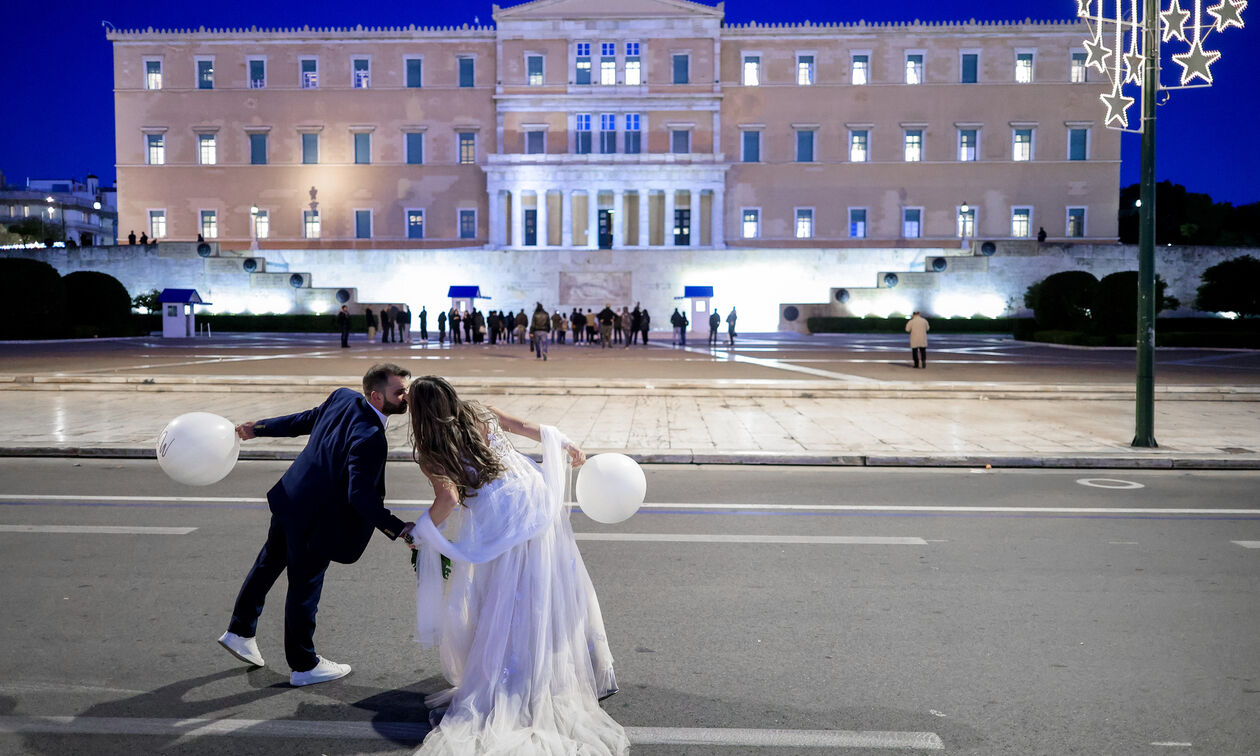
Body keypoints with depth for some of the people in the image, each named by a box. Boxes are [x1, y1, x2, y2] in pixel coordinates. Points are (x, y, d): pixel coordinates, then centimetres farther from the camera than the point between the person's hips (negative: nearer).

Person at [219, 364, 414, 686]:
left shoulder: (343, 398, -6)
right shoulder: (369, 438, -31)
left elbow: (304, 420, 7)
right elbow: (360, 496, -33)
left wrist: (259, 428, 21)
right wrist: (397, 528, -29)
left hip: (290, 500, 9)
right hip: (314, 521, -9)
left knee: (268, 564, 26)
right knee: (305, 590, 9)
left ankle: (239, 632, 46)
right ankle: (304, 666, 29)